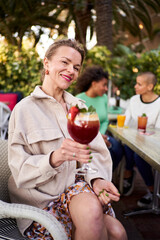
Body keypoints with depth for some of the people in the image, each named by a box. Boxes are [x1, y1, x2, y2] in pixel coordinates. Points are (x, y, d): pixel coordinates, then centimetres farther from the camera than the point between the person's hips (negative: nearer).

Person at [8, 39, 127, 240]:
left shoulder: (79, 107, 11)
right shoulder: (24, 109, -5)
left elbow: (95, 151, 7)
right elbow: (20, 169, -9)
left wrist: (97, 178, -14)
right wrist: (54, 158, -28)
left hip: (78, 186, 4)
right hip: (43, 198, -3)